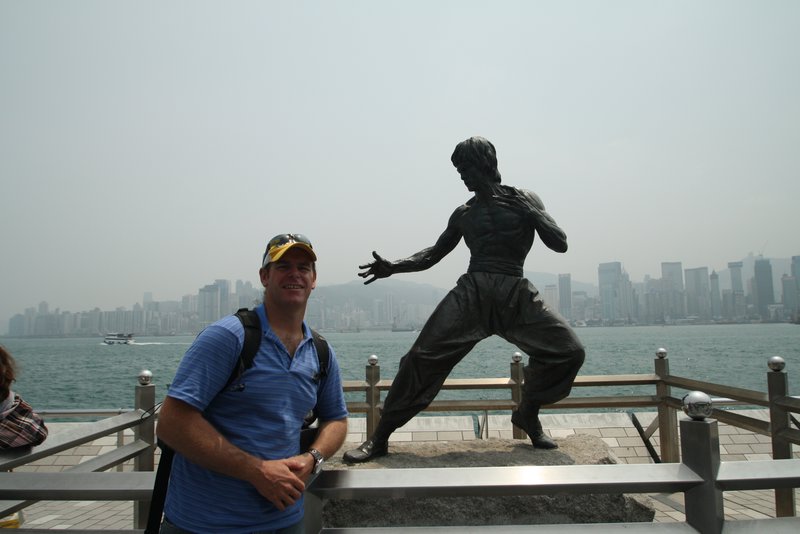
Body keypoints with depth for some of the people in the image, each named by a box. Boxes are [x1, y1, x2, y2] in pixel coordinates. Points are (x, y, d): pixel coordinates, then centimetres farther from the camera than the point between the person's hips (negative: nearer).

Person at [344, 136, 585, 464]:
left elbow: (560, 244, 5)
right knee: (423, 356, -15)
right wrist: (393, 267, 5)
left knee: (569, 350, -12)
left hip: (516, 295, 0)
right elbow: (434, 254, 21)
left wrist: (528, 210, -7)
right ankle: (379, 438, -5)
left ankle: (527, 414, 13)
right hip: (471, 292, 0)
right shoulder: (464, 214, 17)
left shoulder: (524, 200, 12)